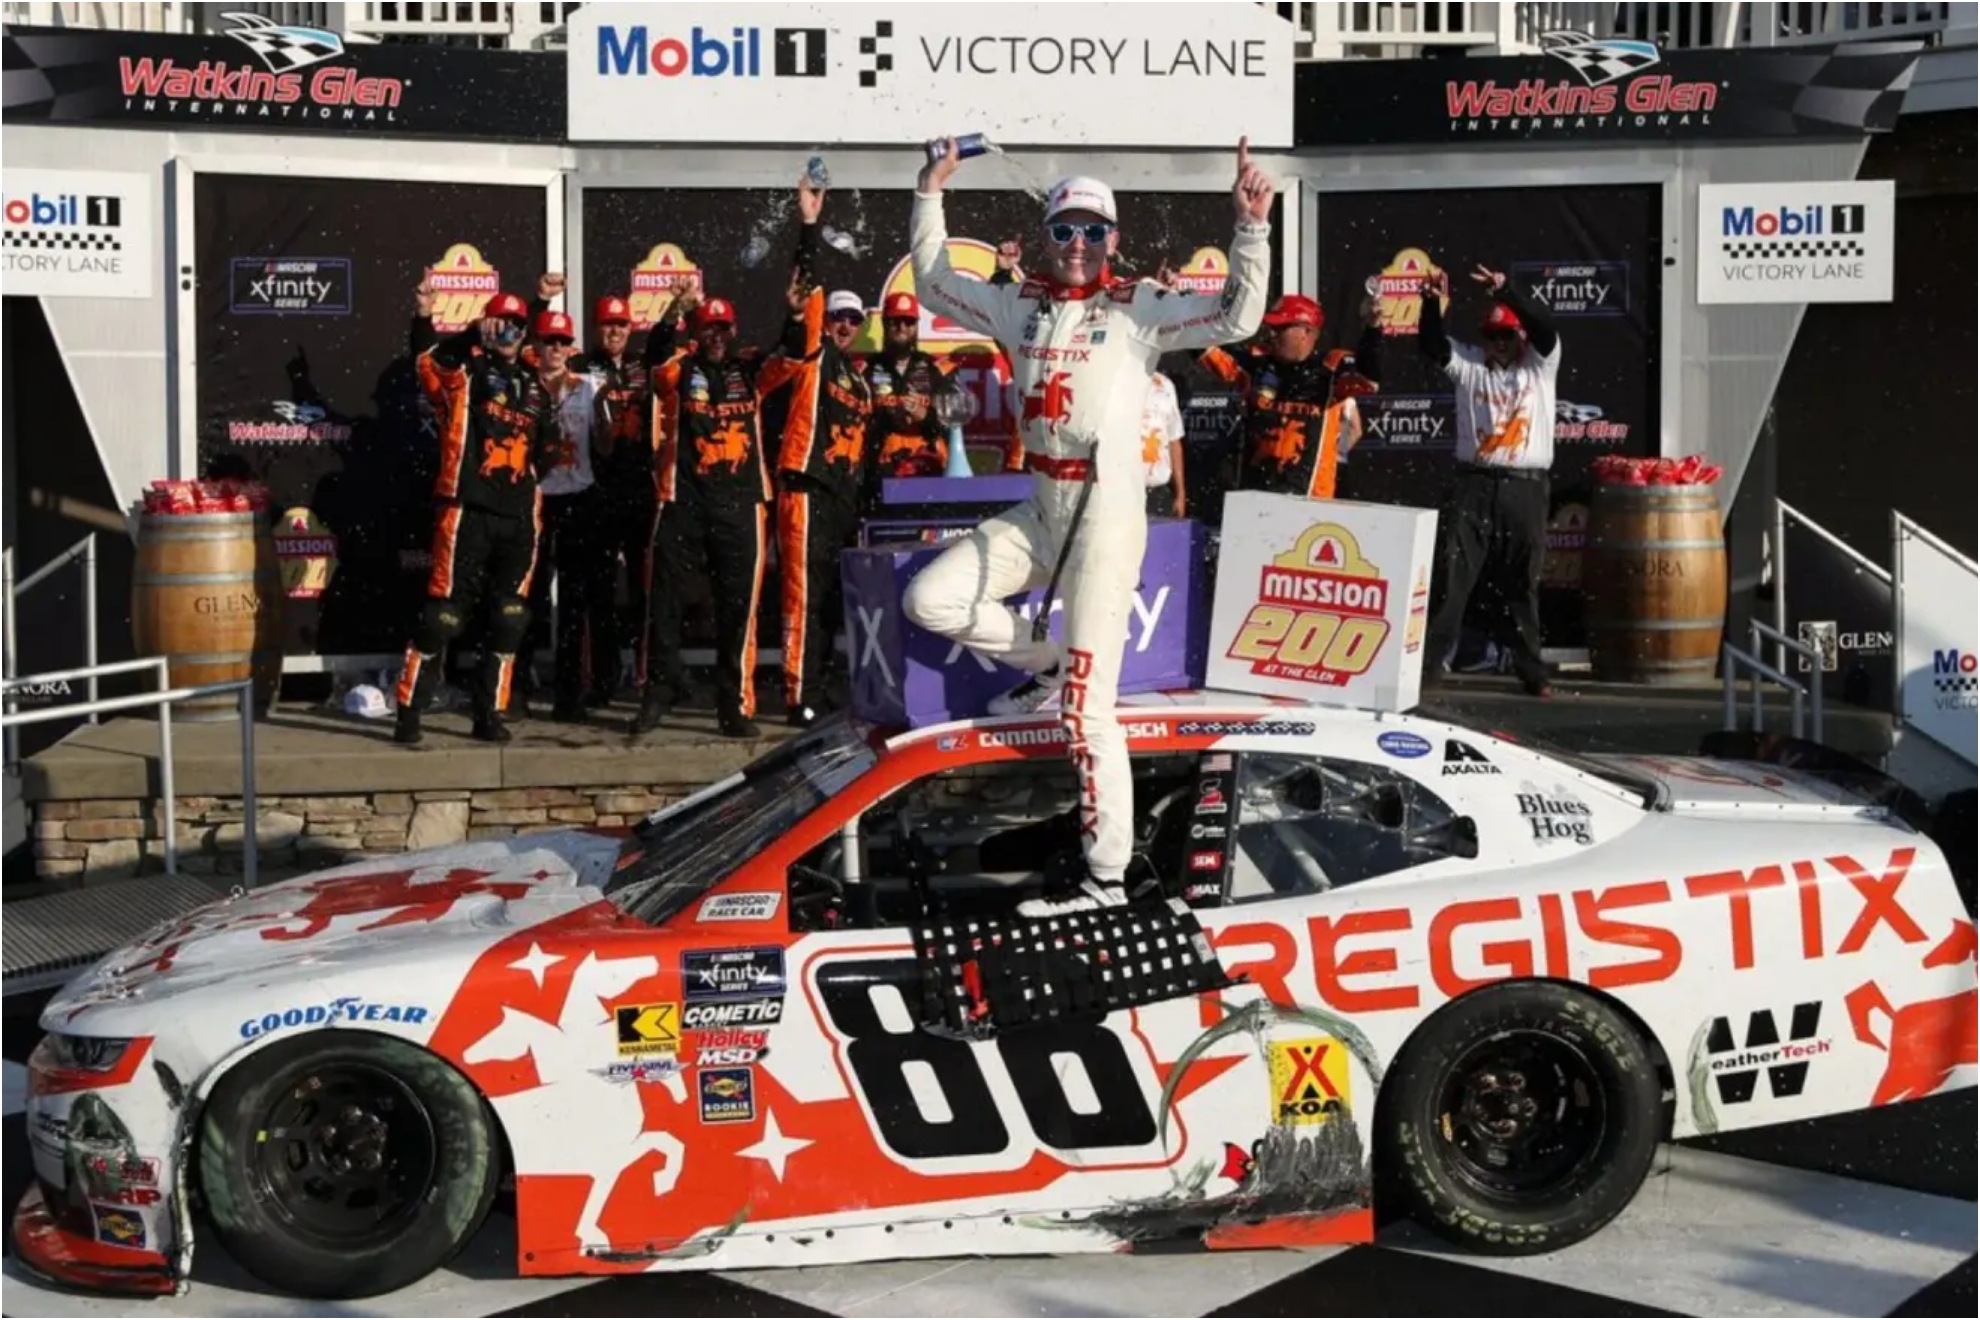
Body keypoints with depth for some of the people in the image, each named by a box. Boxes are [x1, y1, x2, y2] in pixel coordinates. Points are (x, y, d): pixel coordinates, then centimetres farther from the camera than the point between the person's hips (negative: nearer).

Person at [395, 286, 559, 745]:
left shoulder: (534, 387, 18)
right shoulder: (465, 371, 2)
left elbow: (545, 450, 26)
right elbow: (427, 356, -18)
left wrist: (537, 493, 15)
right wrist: (425, 318, -34)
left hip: (519, 517, 6)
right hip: (467, 512, -5)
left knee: (509, 620, 6)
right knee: (444, 612, -8)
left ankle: (490, 715, 14)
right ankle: (409, 713, -3)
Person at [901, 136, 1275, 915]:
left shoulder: (1140, 310, -3)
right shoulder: (1021, 308, 11)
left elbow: (1237, 316, -14)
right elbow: (935, 283, 23)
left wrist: (1251, 223, -23)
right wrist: (931, 193, 18)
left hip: (1107, 514, -6)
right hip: (1040, 512, 6)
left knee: (1086, 706, -7)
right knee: (931, 600, -3)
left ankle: (1108, 875, 0)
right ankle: (1044, 666, 19)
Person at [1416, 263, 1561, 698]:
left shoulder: (1540, 364, 6)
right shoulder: (1469, 363, 9)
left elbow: (1545, 330, -13)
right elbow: (1433, 346, -6)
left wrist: (1506, 292, -26)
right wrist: (1432, 304, -23)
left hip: (1525, 488, 0)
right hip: (1474, 486, 1)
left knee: (1522, 585, 7)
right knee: (1452, 578, -3)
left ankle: (1532, 671, 16)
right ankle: (1430, 663, -2)